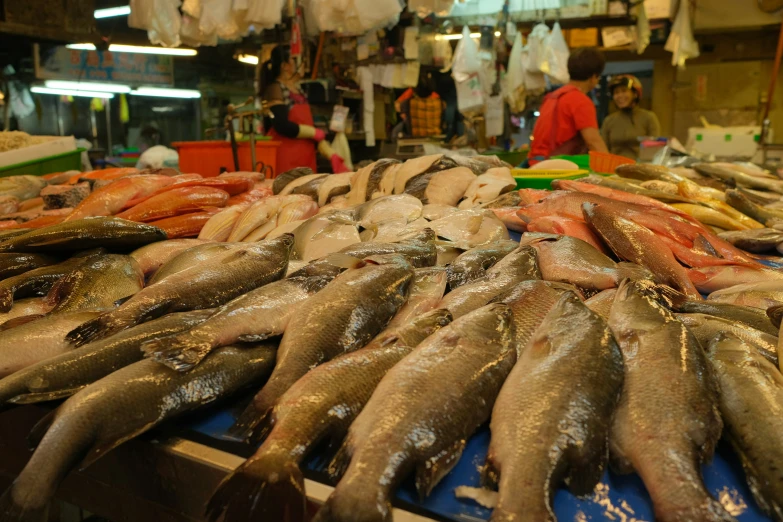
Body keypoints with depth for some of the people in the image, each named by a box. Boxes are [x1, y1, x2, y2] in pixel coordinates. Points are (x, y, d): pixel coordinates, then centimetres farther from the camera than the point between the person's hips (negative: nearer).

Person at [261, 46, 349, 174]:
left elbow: (308, 125, 13)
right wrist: (317, 133, -8)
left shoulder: (298, 90, 16)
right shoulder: (275, 89, -6)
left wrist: (332, 155, 3)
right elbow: (282, 126, -17)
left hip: (305, 156, 7)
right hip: (285, 158, -7)